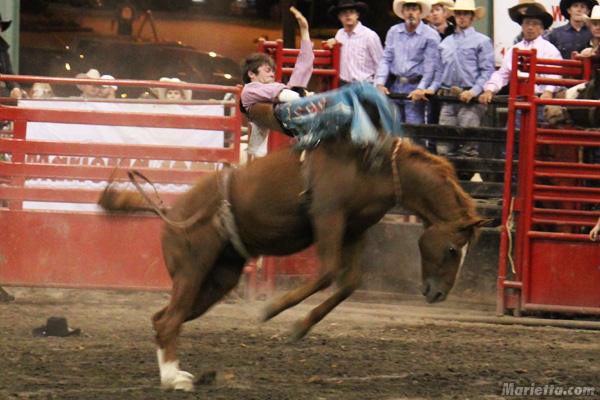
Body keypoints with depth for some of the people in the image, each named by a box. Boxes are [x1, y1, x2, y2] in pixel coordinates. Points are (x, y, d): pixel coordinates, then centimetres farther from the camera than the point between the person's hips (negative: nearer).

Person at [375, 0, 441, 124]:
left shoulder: (430, 35, -1)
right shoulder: (394, 32, 14)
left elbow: (430, 66, -6)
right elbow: (386, 59, 13)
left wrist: (420, 89, -16)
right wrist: (380, 84, 0)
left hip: (416, 88, -4)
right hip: (395, 86, 4)